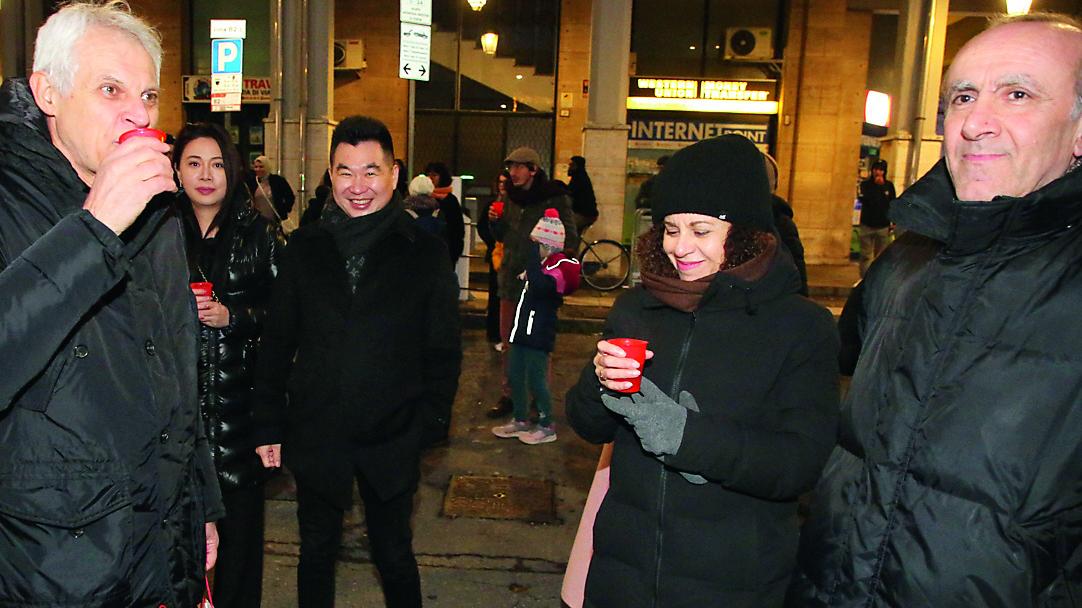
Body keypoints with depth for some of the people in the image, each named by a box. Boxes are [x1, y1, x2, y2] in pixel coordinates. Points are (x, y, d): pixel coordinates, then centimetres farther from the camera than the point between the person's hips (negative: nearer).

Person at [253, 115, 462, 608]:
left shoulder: (425, 252, -4)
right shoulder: (304, 247, 2)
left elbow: (443, 352, -2)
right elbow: (276, 342, 5)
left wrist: (429, 424, -9)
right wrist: (268, 426, 3)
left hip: (392, 439, -2)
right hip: (314, 435, 2)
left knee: (393, 556, 15)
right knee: (316, 552, 19)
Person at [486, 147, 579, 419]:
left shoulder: (555, 199, -8)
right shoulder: (512, 197, 11)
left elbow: (570, 239, -7)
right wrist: (495, 222, 0)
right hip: (511, 277, 6)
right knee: (508, 342, 11)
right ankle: (508, 395, 22)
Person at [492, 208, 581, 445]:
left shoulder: (560, 268, -15)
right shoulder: (542, 265, 14)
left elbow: (540, 285, -36)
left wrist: (533, 257, -30)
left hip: (539, 334, -10)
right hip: (523, 331, 10)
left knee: (535, 380, -4)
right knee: (515, 375, 15)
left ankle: (547, 426, 9)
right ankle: (520, 420, 28)